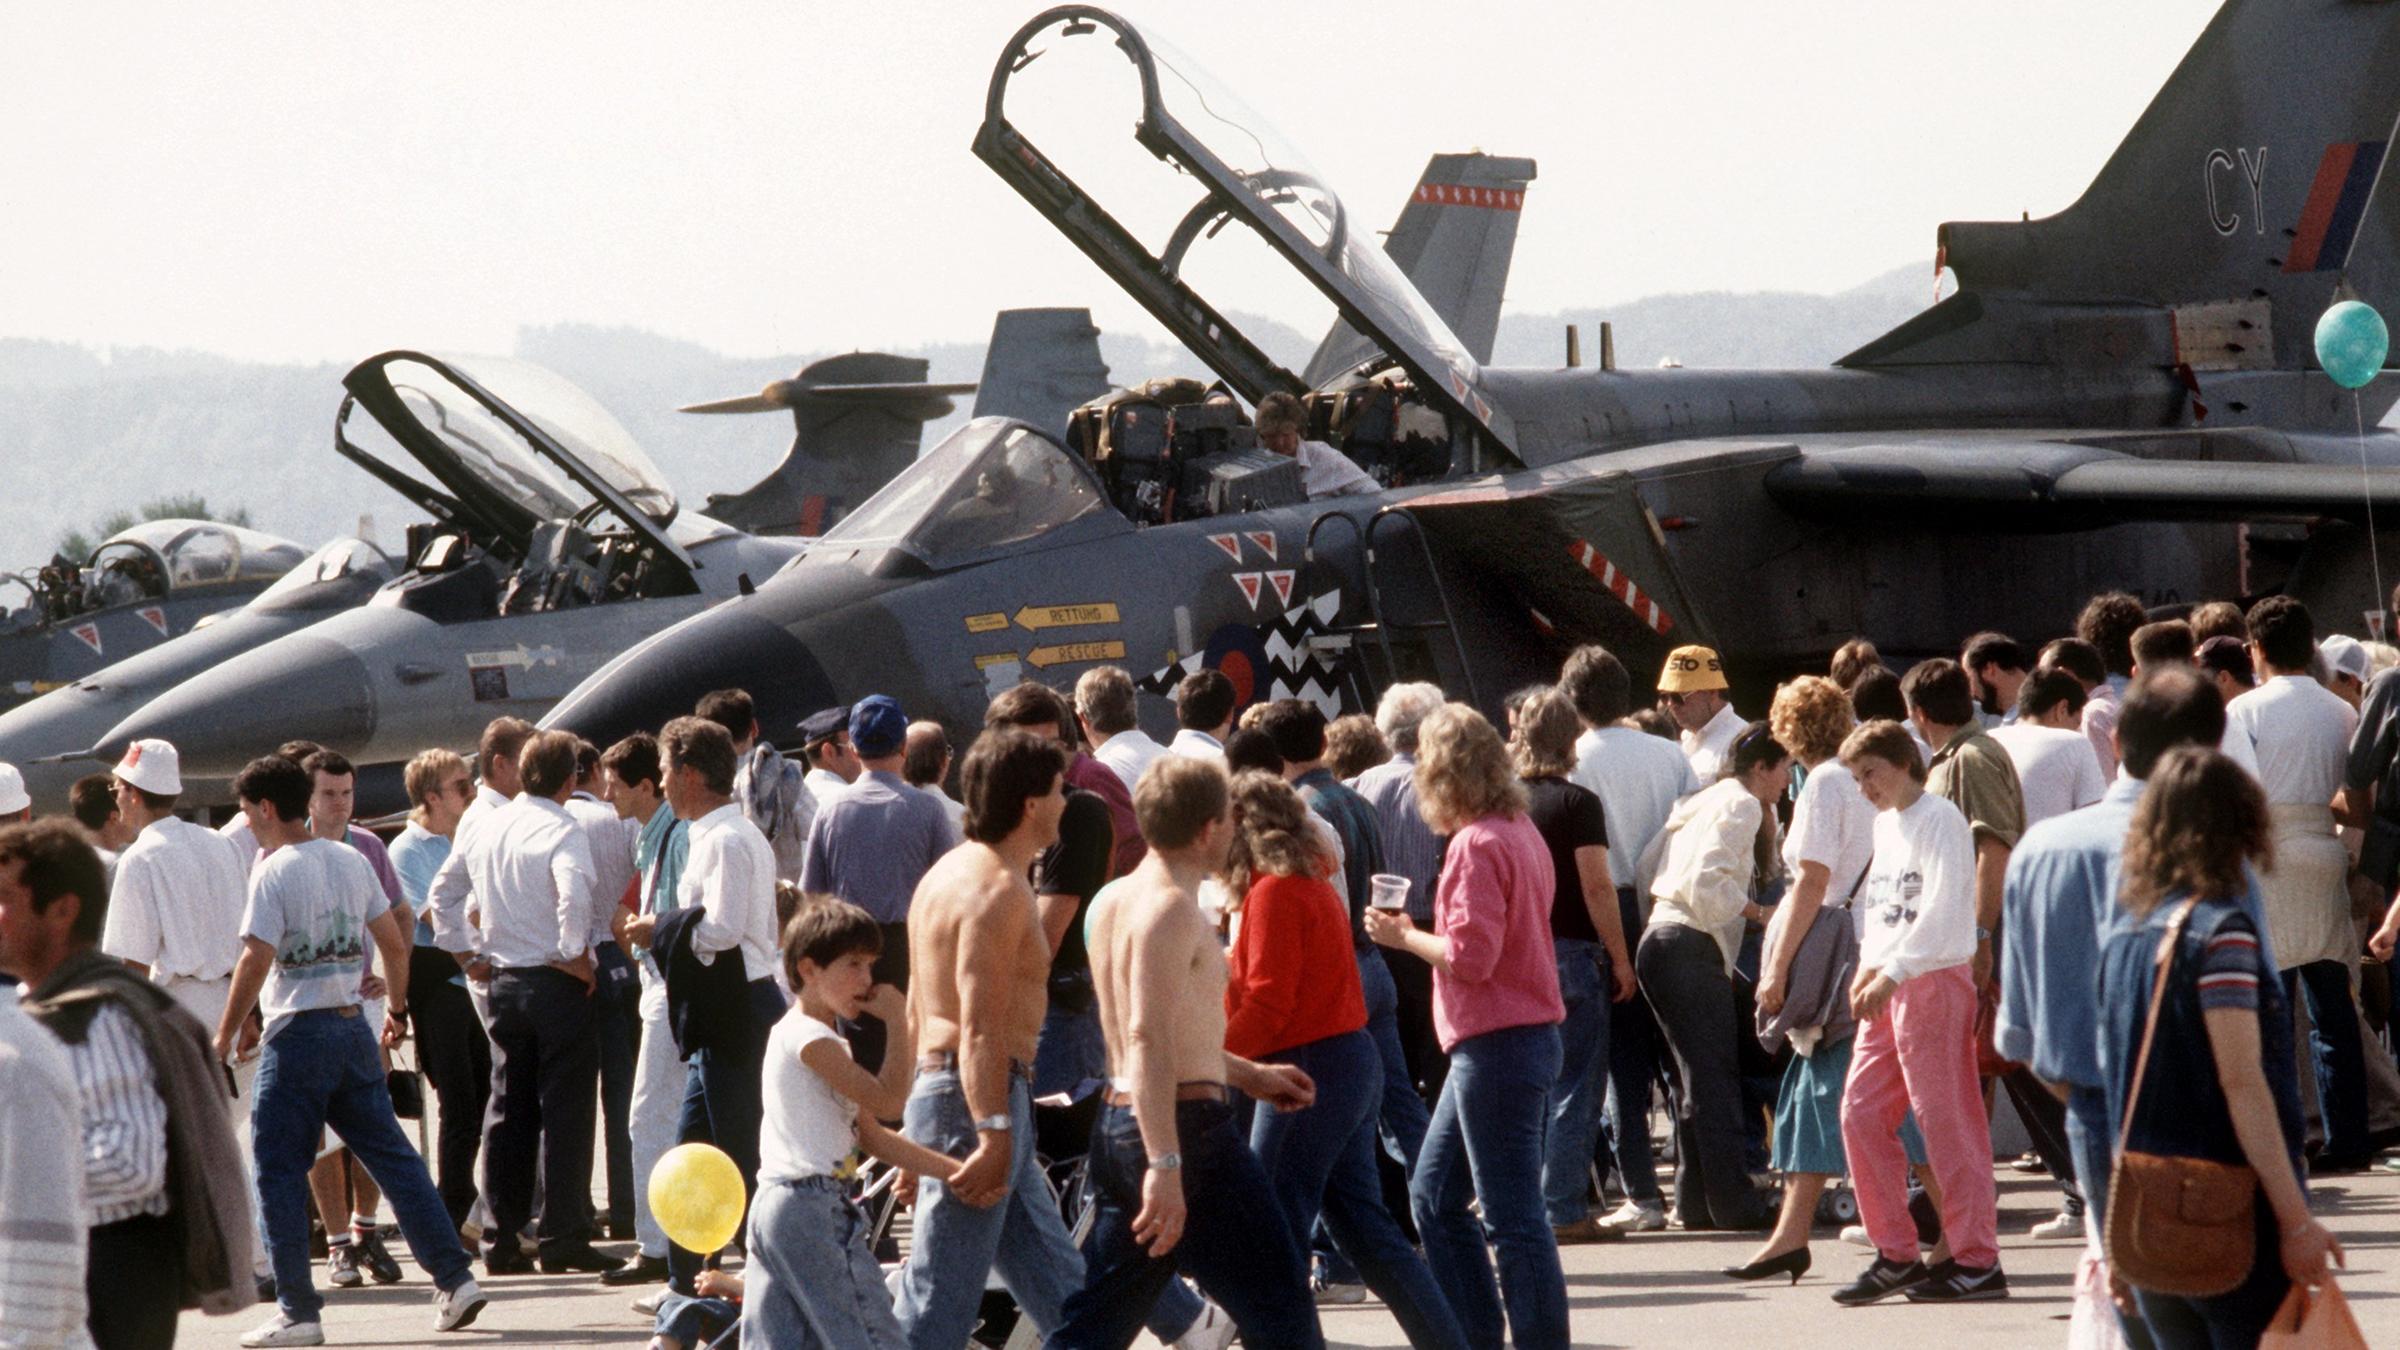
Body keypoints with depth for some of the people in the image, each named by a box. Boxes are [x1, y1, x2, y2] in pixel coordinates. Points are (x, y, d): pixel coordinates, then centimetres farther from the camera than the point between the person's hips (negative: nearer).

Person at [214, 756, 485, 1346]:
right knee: (391, 1154, 10)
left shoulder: (274, 871, -10)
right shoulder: (351, 861, 9)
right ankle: (455, 1280, 6)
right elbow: (396, 944, 11)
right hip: (353, 1026, 6)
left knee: (280, 1172, 1)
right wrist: (396, 1008, 24)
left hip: (297, 1031, -6)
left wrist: (225, 1037, -10)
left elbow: (257, 961, -16)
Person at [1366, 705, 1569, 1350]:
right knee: (1434, 1194, 17)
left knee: (1512, 1216, -7)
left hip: (1497, 1047, -10)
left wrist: (1404, 937, -6)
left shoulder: (1477, 844, -16)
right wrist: (1418, 933, 10)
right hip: (1521, 1035, 10)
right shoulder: (1520, 834, 13)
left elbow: (1470, 957, -20)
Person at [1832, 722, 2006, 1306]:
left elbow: (1940, 910, -18)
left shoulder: (1939, 819, -9)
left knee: (1946, 1121, -7)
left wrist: (1892, 974, -23)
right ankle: (1896, 1255, 9)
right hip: (1889, 986, 9)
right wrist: (1868, 967, 7)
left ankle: (1977, 1261, -2)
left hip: (1934, 979, -9)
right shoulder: (1885, 823, 18)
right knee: (1860, 1114, 3)